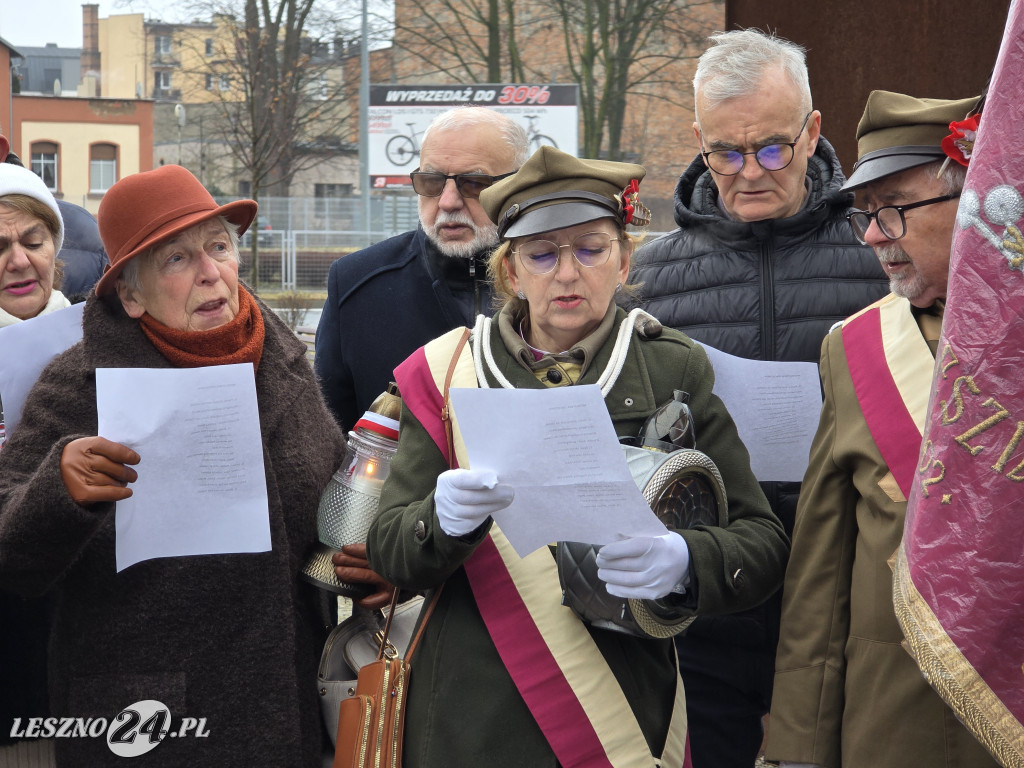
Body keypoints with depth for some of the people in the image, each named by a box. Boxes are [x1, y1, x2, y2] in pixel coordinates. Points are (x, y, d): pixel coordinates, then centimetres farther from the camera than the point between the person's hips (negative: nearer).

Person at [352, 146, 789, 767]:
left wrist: (683, 562, -25)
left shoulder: (673, 372, 0)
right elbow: (388, 552, -3)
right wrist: (445, 517, -25)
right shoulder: (447, 372, 2)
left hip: (622, 714, -1)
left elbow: (765, 544, -4)